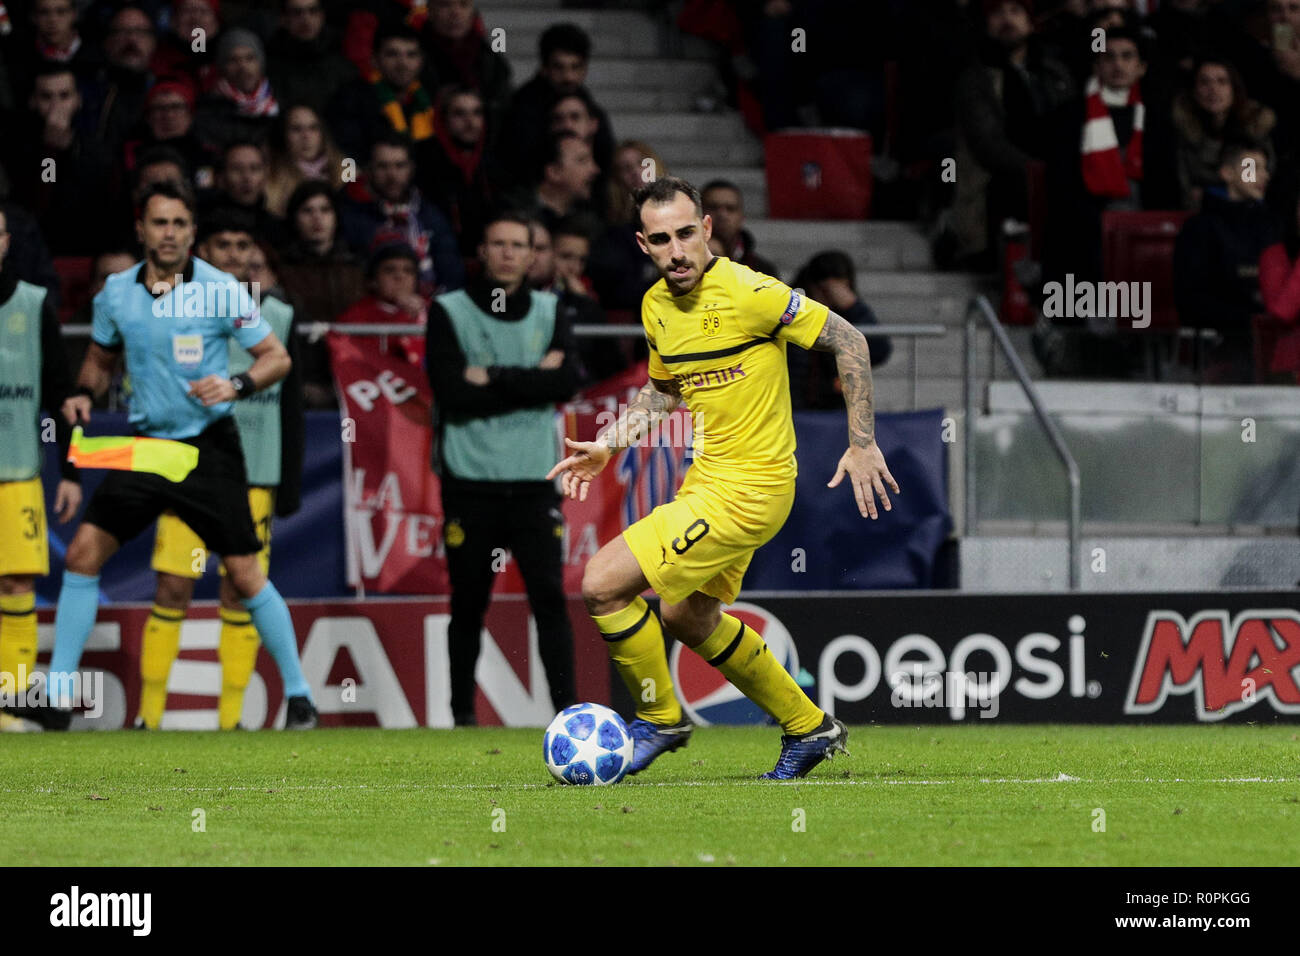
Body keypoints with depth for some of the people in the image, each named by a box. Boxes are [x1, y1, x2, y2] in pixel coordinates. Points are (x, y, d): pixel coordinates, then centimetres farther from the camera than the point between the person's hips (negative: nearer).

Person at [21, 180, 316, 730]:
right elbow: (101, 357, 19)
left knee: (244, 575, -6)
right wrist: (85, 394, -1)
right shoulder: (116, 293, 2)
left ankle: (296, 690, 8)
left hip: (208, 448, -4)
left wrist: (237, 386, -25)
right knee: (83, 554, -5)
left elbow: (276, 357, -6)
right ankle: (58, 694, 0)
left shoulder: (220, 290, -10)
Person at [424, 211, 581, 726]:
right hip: (470, 482, -1)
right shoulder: (449, 312, 2)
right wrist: (532, 381, -9)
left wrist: (494, 379, -11)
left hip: (534, 481, 1)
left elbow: (568, 381, -6)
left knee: (549, 596, -9)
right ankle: (462, 713, 14)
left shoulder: (550, 312, 10)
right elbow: (454, 395, -11)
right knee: (468, 603, 4)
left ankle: (567, 711, -11)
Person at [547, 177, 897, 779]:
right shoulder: (656, 305, 4)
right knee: (688, 617, 25)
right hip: (708, 477, 9)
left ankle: (659, 719, 7)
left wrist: (862, 443, -16)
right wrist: (607, 446, 11)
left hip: (747, 490, -9)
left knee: (603, 586, -14)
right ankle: (809, 728, 38)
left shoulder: (746, 293, -20)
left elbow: (848, 341, -15)